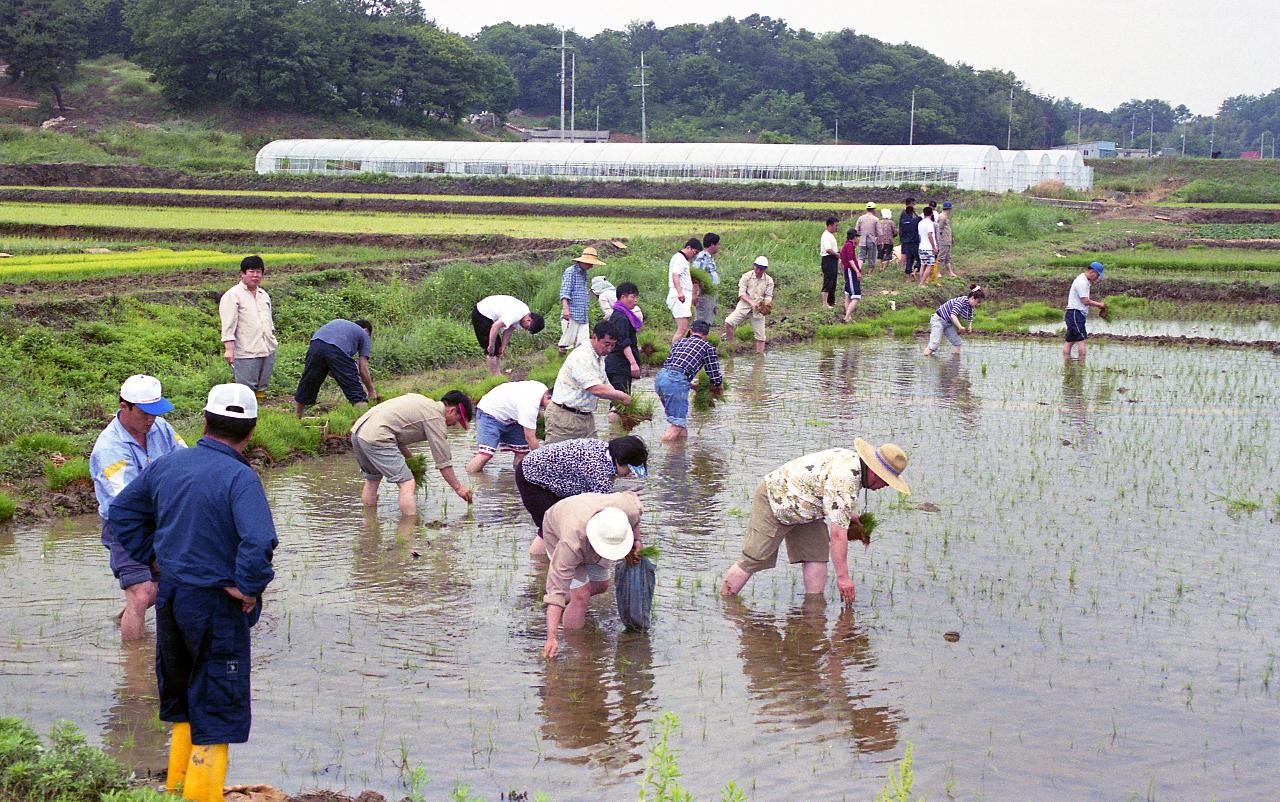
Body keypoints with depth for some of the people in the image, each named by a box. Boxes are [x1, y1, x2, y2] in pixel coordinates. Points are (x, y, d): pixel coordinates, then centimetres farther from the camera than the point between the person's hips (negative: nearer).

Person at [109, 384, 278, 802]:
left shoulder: (168, 465, 1)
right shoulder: (239, 478, -21)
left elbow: (122, 511, 13)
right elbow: (258, 543, -34)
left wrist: (152, 558, 14)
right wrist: (249, 589, -19)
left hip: (170, 597, 7)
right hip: (217, 607, -7)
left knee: (182, 701, 23)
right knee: (216, 708, 6)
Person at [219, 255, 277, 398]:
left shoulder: (264, 295, 17)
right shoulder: (232, 296, -7)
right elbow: (228, 325, -13)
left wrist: (272, 340, 26)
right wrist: (228, 349, -19)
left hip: (267, 351, 8)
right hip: (245, 354, -8)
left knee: (261, 388, 12)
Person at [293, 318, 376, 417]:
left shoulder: (337, 322, 40)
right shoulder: (364, 334, 27)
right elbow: (363, 369, 18)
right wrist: (371, 391, 29)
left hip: (315, 345, 4)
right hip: (338, 351, -4)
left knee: (305, 390, 18)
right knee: (357, 395, 2)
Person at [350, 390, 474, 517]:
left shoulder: (423, 402, 23)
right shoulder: (436, 417, -3)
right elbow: (443, 461, -3)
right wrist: (458, 488, 4)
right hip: (376, 438, -10)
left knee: (372, 478, 26)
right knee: (407, 483, -8)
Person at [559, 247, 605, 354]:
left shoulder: (583, 273, 20)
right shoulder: (570, 272, -6)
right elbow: (564, 292, -15)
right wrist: (565, 308, -25)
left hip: (583, 316, 8)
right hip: (572, 315, -8)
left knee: (583, 344, 0)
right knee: (567, 342, -7)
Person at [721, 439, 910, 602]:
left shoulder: (852, 458, -4)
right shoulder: (846, 483, -33)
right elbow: (838, 534, -31)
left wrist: (849, 516, 12)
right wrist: (843, 577, -27)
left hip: (800, 506, 10)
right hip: (774, 501, -10)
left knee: (817, 553, -2)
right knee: (754, 559, -6)